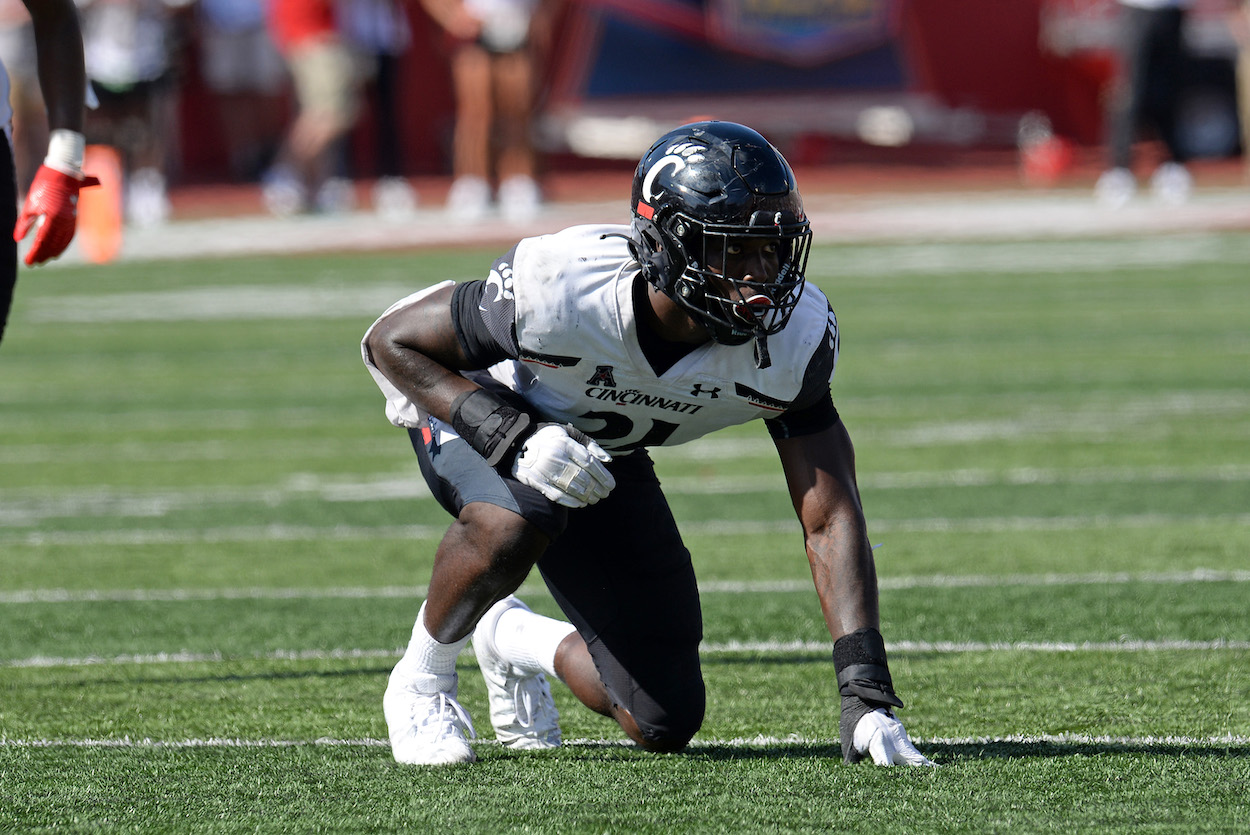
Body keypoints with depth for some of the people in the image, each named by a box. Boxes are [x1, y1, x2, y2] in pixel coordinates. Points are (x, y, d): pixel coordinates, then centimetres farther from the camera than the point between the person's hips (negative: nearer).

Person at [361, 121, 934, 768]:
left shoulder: (792, 338, -28)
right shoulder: (563, 290, -39)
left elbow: (830, 519, -23)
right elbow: (391, 341, -24)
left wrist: (866, 696, -32)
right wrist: (516, 439, -39)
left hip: (603, 455, 4)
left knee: (665, 726, -1)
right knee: (516, 522, -41)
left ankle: (512, 639, 30)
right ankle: (421, 680, -11)